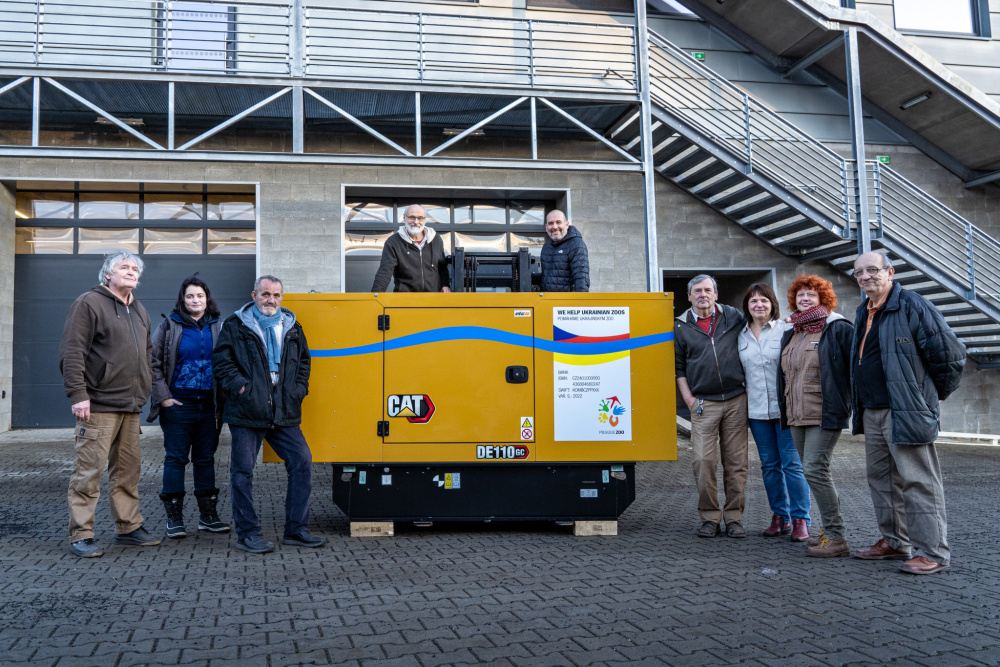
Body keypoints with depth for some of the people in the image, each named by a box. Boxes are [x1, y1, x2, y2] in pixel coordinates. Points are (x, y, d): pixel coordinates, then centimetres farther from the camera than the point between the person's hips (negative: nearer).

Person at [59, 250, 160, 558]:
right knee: (88, 470, -5)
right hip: (99, 405, -8)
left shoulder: (139, 310, 20)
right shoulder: (89, 303, -4)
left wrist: (151, 389, 21)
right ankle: (81, 536, 1)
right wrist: (78, 394, -18)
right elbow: (72, 351, -11)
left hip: (131, 406, 8)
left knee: (128, 469, 12)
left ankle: (128, 527, 21)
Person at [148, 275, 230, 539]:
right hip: (178, 404, -3)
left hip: (209, 404, 3)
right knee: (175, 458, 0)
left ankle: (208, 515, 18)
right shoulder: (169, 326, 2)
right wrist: (163, 396, -6)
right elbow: (153, 363, 1)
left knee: (206, 458, 9)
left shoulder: (217, 327, 9)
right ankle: (174, 518, 8)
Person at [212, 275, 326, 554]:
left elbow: (304, 361, 21)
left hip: (284, 414, 4)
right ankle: (247, 533, 11)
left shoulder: (292, 327, 15)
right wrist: (239, 385, -11)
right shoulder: (234, 326, 4)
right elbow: (221, 361, 0)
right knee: (242, 471, -1)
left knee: (302, 462, -1)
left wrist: (299, 389, 8)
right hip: (246, 412, -3)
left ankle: (296, 529, 9)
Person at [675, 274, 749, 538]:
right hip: (703, 404, -1)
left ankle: (734, 517, 12)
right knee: (703, 461, -7)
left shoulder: (734, 317, 8)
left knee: (736, 462, 2)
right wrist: (689, 399, 1)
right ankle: (709, 517, 5)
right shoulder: (681, 327, 8)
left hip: (736, 400, 1)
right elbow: (678, 367, 10)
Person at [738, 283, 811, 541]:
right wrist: (743, 401, 12)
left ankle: (800, 519, 3)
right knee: (769, 465, 9)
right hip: (757, 410, 4)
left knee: (792, 463, -5)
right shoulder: (742, 336, 10)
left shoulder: (786, 329, -2)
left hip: (785, 407, -4)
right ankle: (780, 516, 20)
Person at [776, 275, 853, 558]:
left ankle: (837, 539, -9)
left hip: (825, 414, -8)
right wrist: (785, 410, 21)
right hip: (797, 416, 8)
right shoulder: (790, 335, 18)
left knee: (815, 470, -14)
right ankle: (830, 530, 22)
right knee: (812, 472, 11)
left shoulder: (837, 329, -4)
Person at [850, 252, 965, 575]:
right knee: (881, 478, 16)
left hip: (905, 412, -9)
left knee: (918, 481, -5)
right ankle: (894, 542, 27)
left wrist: (936, 394, 0)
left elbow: (949, 352, -10)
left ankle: (931, 551, 2)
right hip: (871, 412, 9)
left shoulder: (912, 305, -11)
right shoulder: (864, 312, 15)